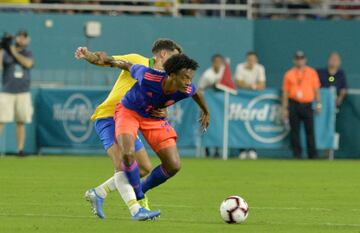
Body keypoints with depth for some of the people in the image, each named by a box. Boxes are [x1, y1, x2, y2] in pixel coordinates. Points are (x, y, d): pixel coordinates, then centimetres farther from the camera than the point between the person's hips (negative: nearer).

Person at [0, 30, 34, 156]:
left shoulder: (28, 53, 10)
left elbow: (28, 63, -12)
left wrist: (14, 52, -12)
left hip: (23, 93, 2)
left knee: (21, 122, 3)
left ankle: (20, 149, 7)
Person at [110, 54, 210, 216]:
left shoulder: (187, 90, -23)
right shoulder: (147, 76, -35)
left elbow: (196, 93, 3)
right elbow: (131, 67, -14)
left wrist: (206, 112, 22)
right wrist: (113, 62, 8)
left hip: (154, 118, 4)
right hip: (128, 111, -4)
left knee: (174, 166, -4)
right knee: (128, 154, -29)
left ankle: (140, 191, 20)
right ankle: (138, 197, -6)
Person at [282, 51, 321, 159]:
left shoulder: (312, 72, 9)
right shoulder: (289, 74, 8)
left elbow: (316, 89, 9)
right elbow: (285, 92, 8)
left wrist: (318, 103, 0)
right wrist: (285, 108, 3)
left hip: (307, 105, 0)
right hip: (294, 105, 0)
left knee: (310, 130, -3)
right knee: (294, 131, -1)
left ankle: (312, 155, 0)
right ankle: (297, 155, 5)